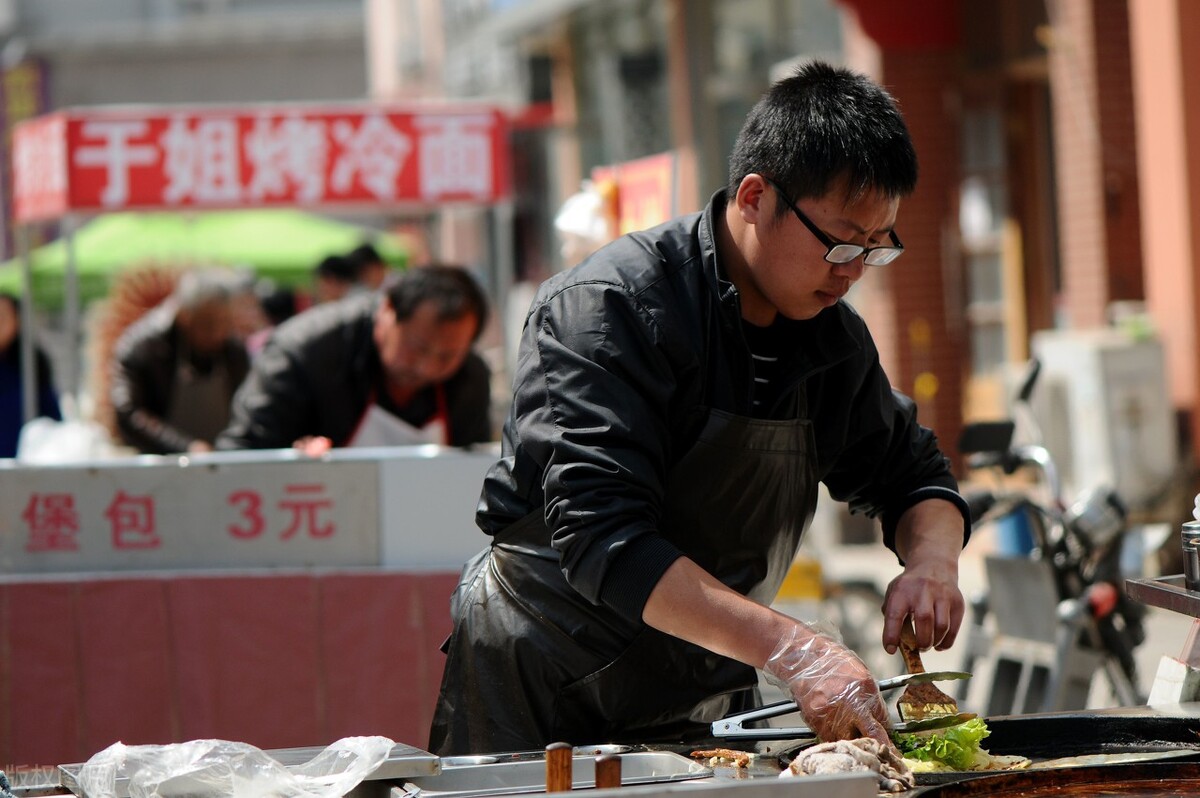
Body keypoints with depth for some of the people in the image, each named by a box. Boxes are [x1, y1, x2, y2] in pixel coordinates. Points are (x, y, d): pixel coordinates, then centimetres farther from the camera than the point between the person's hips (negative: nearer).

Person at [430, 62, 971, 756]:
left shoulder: (833, 334, 0)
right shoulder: (610, 308, -22)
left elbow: (911, 473, 13)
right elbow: (603, 541, -33)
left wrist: (932, 558, -13)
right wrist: (787, 647, -42)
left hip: (702, 704, 6)